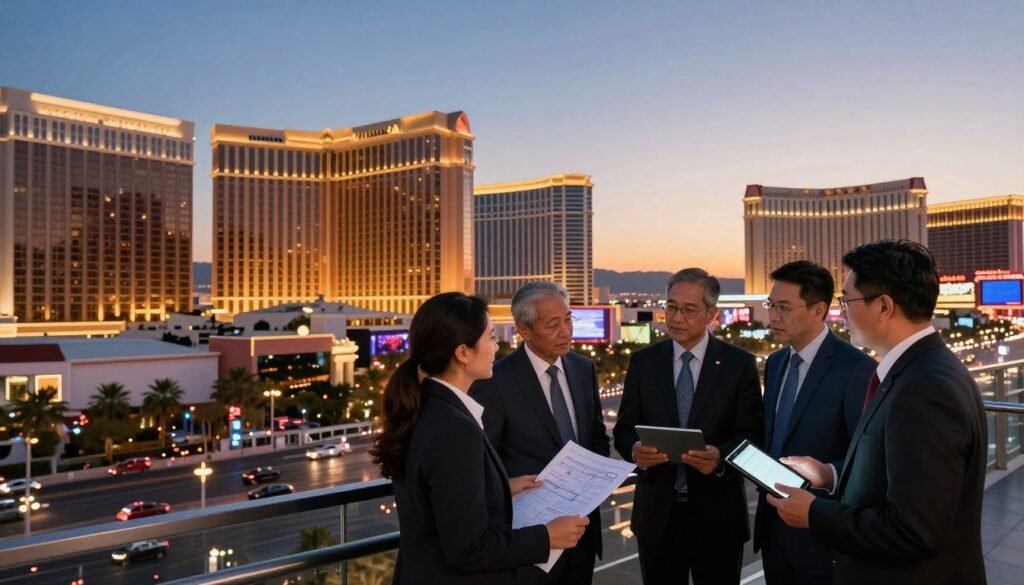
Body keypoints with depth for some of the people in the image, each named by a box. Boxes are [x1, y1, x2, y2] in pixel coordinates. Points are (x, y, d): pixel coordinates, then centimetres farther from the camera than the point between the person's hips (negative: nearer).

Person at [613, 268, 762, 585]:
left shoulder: (739, 363, -3)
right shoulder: (642, 362, 2)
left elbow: (751, 435, -6)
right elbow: (624, 429, 2)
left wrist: (720, 456, -27)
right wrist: (635, 449, -21)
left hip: (717, 515, -1)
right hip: (657, 513, 2)